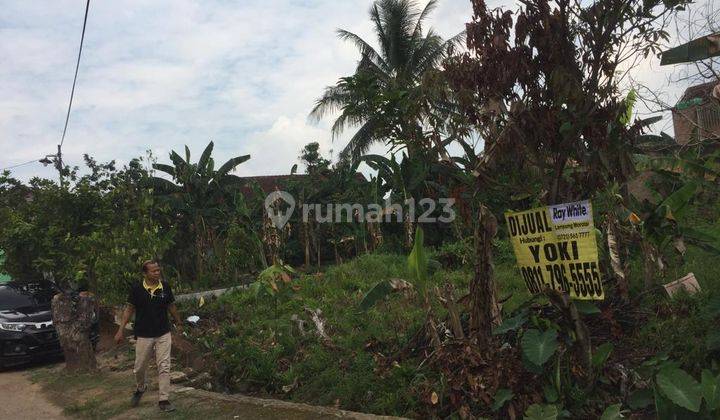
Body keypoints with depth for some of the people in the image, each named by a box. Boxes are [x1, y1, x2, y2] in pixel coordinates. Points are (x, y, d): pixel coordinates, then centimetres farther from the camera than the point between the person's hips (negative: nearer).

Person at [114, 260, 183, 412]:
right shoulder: (137, 288, -9)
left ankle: (164, 400, 8)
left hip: (163, 334, 1)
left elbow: (171, 306, 10)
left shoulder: (165, 287, -4)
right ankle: (140, 388, 43)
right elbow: (129, 309, -1)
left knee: (164, 367, -1)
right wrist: (121, 330, -5)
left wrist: (178, 322, 20)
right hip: (143, 335, -1)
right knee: (140, 367, 13)